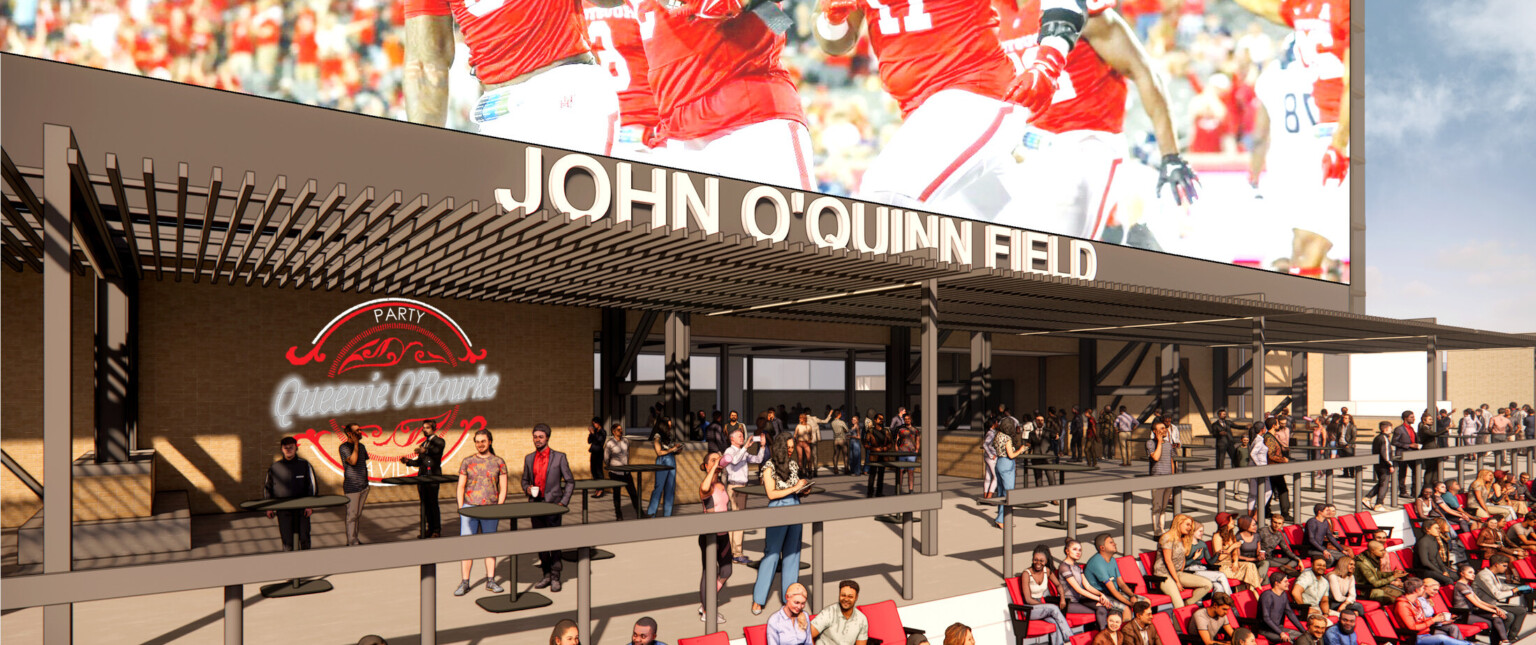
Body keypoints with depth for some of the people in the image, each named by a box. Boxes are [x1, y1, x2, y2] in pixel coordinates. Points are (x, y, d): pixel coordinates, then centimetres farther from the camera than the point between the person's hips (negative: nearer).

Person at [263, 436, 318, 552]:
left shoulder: (304, 464, 4)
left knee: (304, 538, 3)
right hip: (283, 510, 0)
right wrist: (268, 508, 8)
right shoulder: (274, 467, 7)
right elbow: (267, 488, 15)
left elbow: (312, 486, 3)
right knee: (286, 539, -2)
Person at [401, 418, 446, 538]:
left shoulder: (439, 441, 2)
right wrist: (408, 461, 4)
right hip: (422, 476, 7)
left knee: (433, 503, -8)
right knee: (425, 504, 8)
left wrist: (424, 451, -38)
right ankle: (429, 529, 14)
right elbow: (419, 462, 22)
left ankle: (437, 530, -1)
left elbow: (437, 450, -21)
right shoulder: (423, 444, 22)